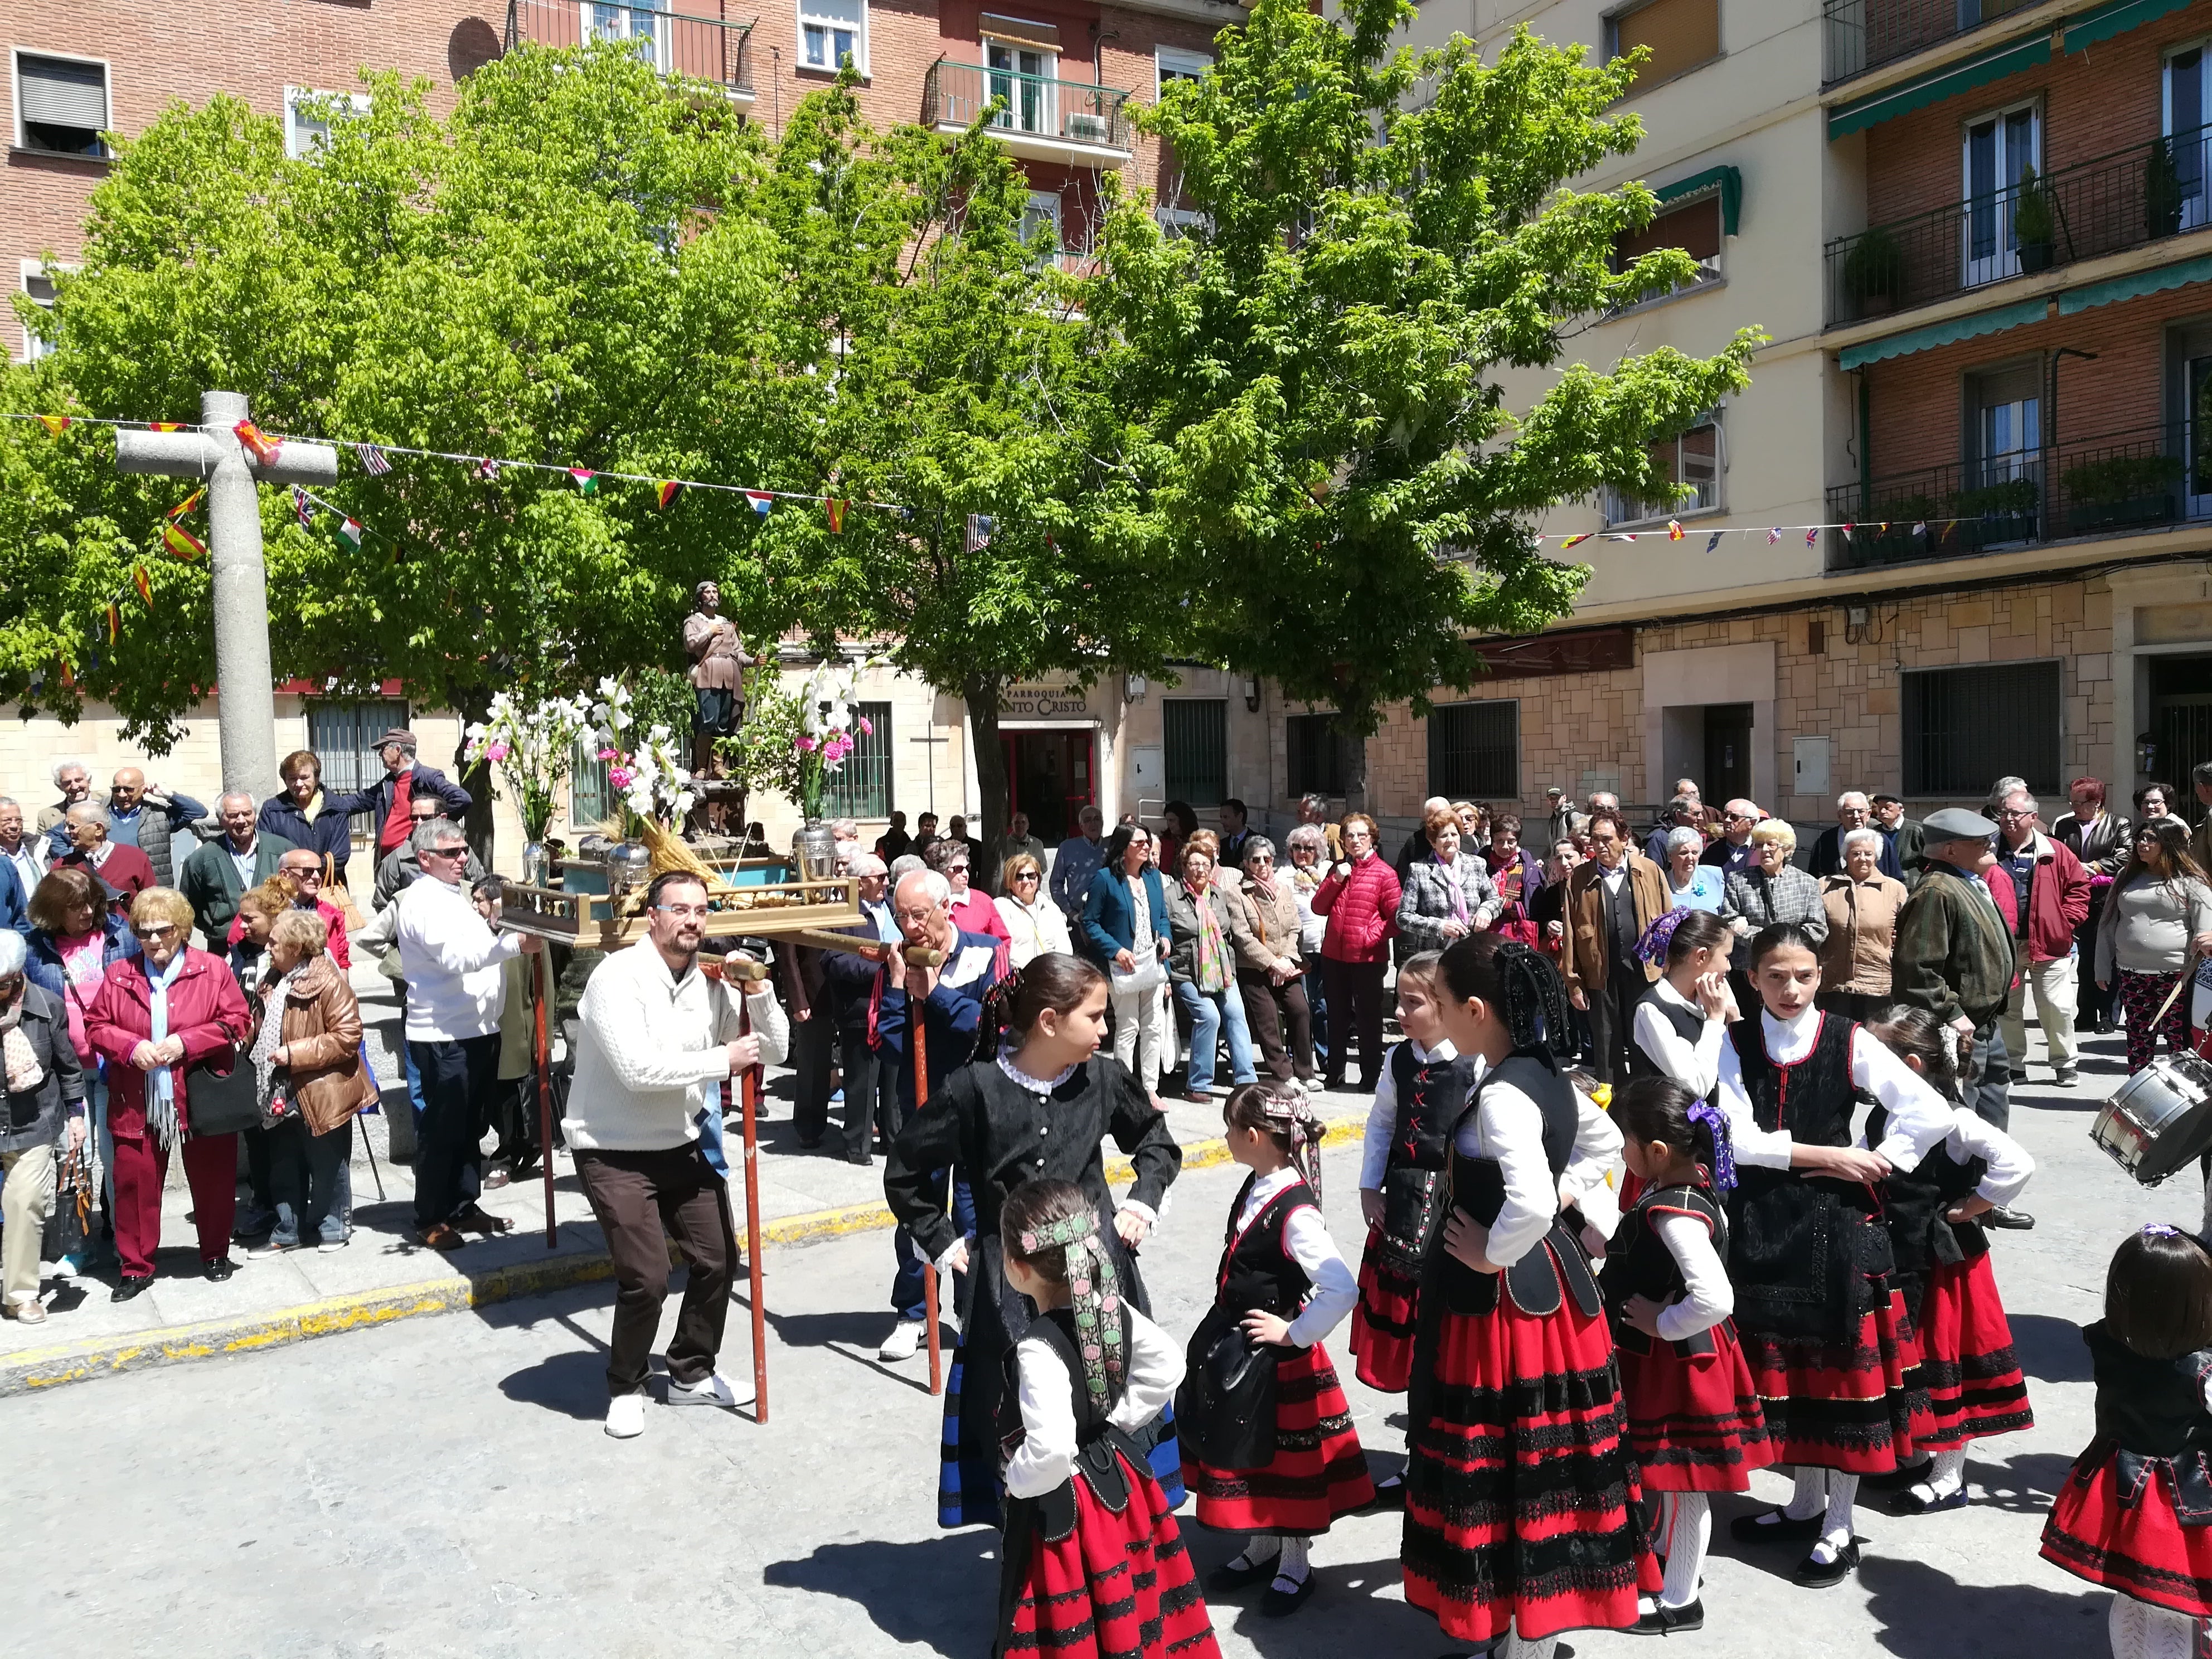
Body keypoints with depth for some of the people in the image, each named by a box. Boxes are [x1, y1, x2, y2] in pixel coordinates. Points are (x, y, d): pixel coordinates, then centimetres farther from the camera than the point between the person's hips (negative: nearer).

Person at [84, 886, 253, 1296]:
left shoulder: (212, 970, -3)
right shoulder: (119, 975, 4)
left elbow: (238, 1021, -5)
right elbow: (96, 1026, 7)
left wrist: (186, 1042, -16)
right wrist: (131, 1047, -13)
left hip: (202, 1098, -2)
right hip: (137, 1103, 2)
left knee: (212, 1181, 9)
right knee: (135, 1184, 5)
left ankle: (215, 1254, 27)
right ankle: (136, 1266, 19)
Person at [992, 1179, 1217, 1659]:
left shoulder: (1038, 1349, -29)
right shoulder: (1114, 1309, -8)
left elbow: (1050, 1448, -35)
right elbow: (1167, 1364, 4)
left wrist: (1018, 1483, -16)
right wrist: (1119, 1422, 8)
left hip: (1060, 1503, -7)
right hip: (1120, 1477, 7)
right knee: (1127, 1607, 24)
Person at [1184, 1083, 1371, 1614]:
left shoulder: (1295, 1213, -27)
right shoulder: (1255, 1188, -1)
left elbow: (1342, 1290, -34)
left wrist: (1294, 1334, -22)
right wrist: (1222, 1336, 14)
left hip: (1278, 1359, -8)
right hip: (1234, 1349, 8)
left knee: (1285, 1458, 10)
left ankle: (1295, 1563, 29)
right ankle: (1264, 1545, 40)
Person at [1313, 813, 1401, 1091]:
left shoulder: (1384, 873, -6)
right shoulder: (1338, 869, 11)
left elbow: (1396, 917, -9)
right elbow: (1319, 907, 5)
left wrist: (1370, 936, -17)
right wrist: (1336, 880, -7)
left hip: (1368, 957, -5)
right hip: (1334, 955, 5)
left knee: (1369, 1017, 5)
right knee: (1338, 1016, 15)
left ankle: (1371, 1076, 16)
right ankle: (1335, 1073, 25)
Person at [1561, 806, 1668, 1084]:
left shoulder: (1650, 871, 4)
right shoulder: (1579, 879, 3)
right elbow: (1570, 935, 2)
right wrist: (1574, 983, -1)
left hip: (1645, 972, 0)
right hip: (1600, 977, 0)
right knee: (1607, 1050, 8)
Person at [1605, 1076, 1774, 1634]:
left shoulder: (1673, 1213, -30)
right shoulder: (1696, 1189, -2)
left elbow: (1715, 1299, -38)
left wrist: (1662, 1323, -23)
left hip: (1674, 1359, -9)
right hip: (1671, 1357, 9)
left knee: (1681, 1480, 8)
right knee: (1673, 1474, 25)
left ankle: (1679, 1601, 24)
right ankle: (1671, 1562, 44)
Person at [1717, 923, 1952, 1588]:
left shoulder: (1848, 1042, -5)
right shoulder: (1736, 1043, -1)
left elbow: (1931, 1113, -10)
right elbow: (1737, 1136, -10)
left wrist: (1873, 1164, -11)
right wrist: (1829, 1155, -12)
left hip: (1837, 1223, -2)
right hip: (1763, 1224, 2)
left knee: (1843, 1364, 3)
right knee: (1783, 1365, 13)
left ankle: (1839, 1527, 18)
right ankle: (1807, 1501, 32)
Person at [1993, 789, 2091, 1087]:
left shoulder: (2056, 853, 1)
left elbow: (2079, 888, 6)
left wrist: (2065, 922, -3)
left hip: (2049, 944, -1)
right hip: (2003, 946, 1)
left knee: (2056, 1007, 4)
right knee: (2007, 1009, 8)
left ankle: (2064, 1064, 20)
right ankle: (2015, 1066, 19)